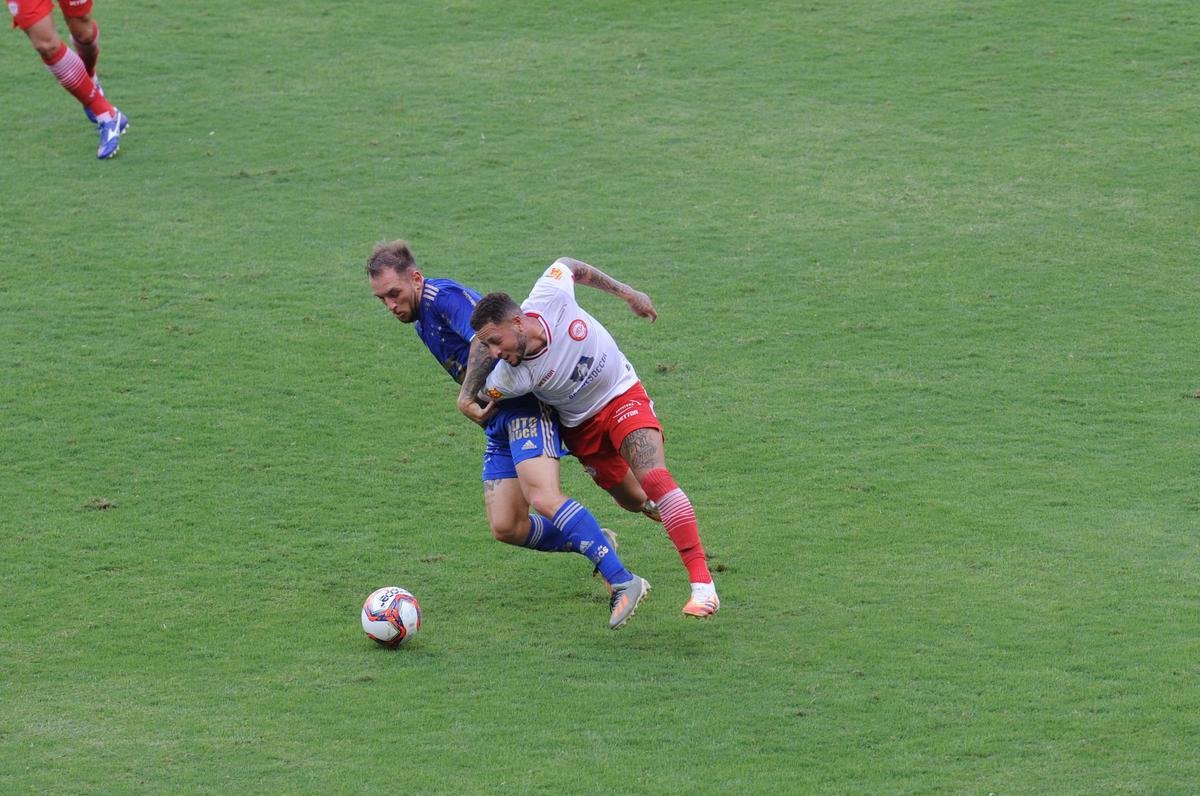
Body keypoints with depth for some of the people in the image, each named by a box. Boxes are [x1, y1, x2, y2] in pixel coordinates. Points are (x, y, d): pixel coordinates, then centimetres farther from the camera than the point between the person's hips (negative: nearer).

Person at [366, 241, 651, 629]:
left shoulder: (445, 297, -14)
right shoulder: (421, 322, 17)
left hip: (525, 406, -10)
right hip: (498, 421, 10)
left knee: (544, 499, -26)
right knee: (506, 528, 1)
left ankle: (624, 582, -28)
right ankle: (594, 543, 20)